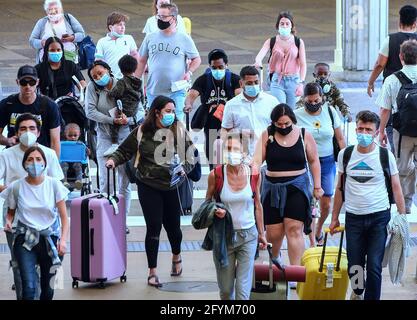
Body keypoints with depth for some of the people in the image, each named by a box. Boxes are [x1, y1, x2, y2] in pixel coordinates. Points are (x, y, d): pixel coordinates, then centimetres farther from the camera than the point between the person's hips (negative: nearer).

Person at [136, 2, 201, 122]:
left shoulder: (184, 39, 1)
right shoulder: (150, 38, 8)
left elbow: (196, 59, 8)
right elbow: (142, 61, 14)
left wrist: (189, 72, -10)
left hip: (176, 91, -3)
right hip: (153, 91, 3)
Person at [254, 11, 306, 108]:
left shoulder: (298, 42, 1)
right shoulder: (271, 42, 1)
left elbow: (303, 64, -2)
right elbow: (261, 54, -14)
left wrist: (301, 83, -13)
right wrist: (258, 61, -40)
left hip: (293, 81, 1)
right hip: (277, 81, -1)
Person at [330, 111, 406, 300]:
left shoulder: (385, 156, -2)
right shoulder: (345, 155, 3)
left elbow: (396, 188, 3)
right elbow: (340, 188, 12)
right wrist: (334, 218, 12)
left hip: (379, 217, -2)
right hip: (353, 218, 2)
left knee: (374, 266, -9)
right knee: (354, 265, 6)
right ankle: (358, 291, 37)